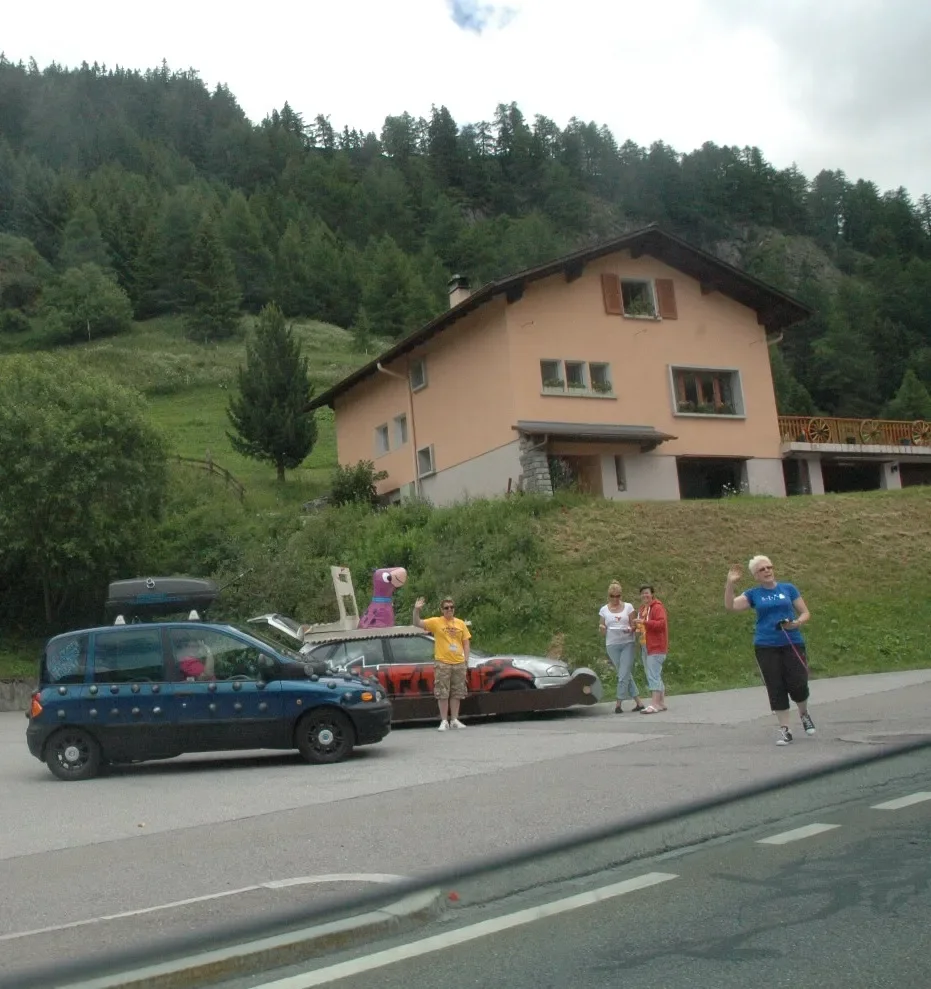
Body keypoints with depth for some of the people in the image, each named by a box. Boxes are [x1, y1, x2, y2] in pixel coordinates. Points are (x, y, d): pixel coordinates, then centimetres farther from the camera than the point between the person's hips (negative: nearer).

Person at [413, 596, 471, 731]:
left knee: (456, 693, 9)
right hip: (442, 663, -3)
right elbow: (417, 623, -9)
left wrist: (466, 660, 3)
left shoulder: (461, 624, 8)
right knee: (442, 694, -2)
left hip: (459, 663, 3)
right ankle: (444, 721, 5)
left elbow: (466, 643, 11)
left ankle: (454, 720, 18)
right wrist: (416, 610, -25)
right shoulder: (436, 622, -1)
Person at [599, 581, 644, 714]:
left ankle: (618, 704, -2)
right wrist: (602, 628, -13)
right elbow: (602, 631, 10)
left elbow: (634, 625, 5)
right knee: (626, 674, 5)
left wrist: (630, 629, -17)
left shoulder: (628, 607, 4)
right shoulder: (604, 610, 6)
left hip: (627, 643, -1)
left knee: (623, 675, -8)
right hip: (612, 645, 2)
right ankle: (638, 702, 11)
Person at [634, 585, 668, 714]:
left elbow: (661, 623, -21)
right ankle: (661, 702, 19)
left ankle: (654, 704, -14)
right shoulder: (642, 608, 18)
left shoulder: (657, 607, -8)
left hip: (656, 647, -9)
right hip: (644, 646, 9)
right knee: (655, 675, 13)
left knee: (653, 675, -13)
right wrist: (638, 629, 9)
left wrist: (644, 622, -25)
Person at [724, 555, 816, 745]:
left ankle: (804, 714, 25)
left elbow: (805, 613, 9)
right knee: (776, 689, 1)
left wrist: (797, 623, -12)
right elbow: (730, 606, -5)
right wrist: (730, 584, -17)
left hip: (792, 643, 0)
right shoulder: (753, 594, 7)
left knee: (798, 685, -6)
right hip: (766, 647, 0)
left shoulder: (788, 589, 7)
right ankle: (784, 729, 12)